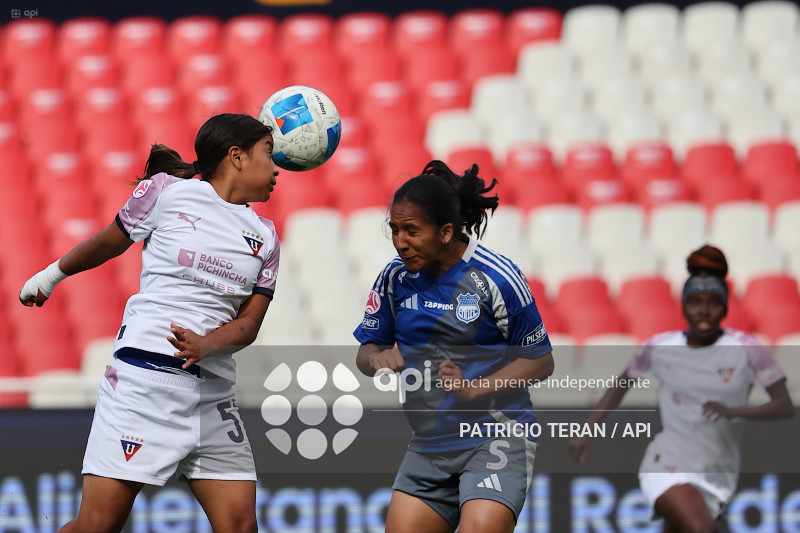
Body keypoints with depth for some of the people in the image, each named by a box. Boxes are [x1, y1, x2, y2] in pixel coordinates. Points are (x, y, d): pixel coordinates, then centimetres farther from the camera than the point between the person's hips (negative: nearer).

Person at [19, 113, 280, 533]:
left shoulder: (264, 237, 14)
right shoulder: (167, 191, 2)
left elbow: (249, 322, 7)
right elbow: (109, 242, 18)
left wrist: (204, 346, -13)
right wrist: (52, 274, 29)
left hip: (213, 386, 5)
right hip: (145, 376, -5)